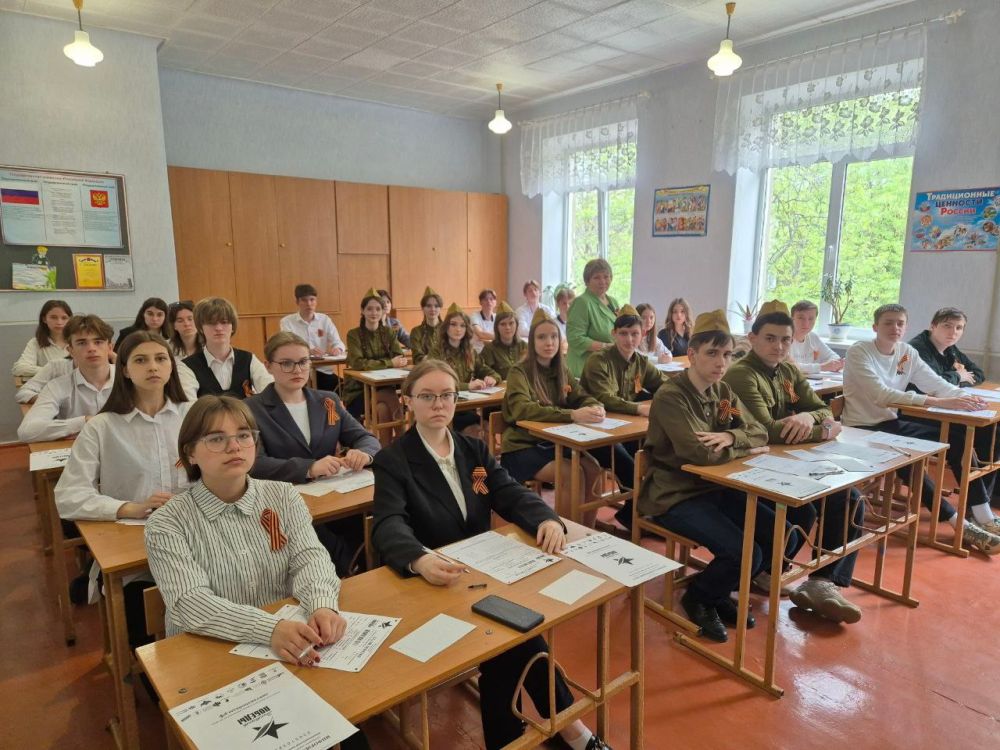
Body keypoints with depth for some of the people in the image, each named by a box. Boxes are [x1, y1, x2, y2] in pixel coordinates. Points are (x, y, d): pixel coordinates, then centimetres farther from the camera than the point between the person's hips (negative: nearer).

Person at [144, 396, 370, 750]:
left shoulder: (284, 497, 2)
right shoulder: (167, 524, -7)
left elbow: (309, 558, -8)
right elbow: (191, 604, -19)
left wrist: (322, 606, -31)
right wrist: (270, 629, -35)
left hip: (291, 650, 3)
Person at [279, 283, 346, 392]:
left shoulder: (325, 319, 12)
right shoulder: (287, 321, 2)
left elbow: (338, 342, 4)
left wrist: (337, 349, -21)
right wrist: (308, 351, -30)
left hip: (323, 370, 3)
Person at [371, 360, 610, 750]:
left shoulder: (474, 449, 10)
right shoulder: (392, 461, -7)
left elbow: (511, 495, 0)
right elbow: (389, 525, -22)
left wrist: (547, 519, -23)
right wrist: (420, 560, -45)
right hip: (430, 584, -4)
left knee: (508, 645, -23)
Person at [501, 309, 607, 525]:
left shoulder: (561, 371, 8)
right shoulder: (519, 372, -13)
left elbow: (581, 397, 3)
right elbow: (522, 410, -29)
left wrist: (595, 407, -24)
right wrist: (572, 415, -40)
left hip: (553, 442, 6)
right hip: (522, 447, -6)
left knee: (593, 468, -19)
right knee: (572, 474, -27)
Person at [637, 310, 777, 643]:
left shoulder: (724, 392, 8)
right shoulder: (671, 396, -19)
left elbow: (760, 433, 3)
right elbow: (702, 454, -28)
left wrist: (729, 436, -19)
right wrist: (744, 448, -10)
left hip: (716, 488, 8)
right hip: (674, 496, -8)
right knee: (745, 553, -21)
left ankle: (720, 592, 19)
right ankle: (698, 598, 10)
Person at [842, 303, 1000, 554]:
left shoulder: (907, 352, 6)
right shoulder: (859, 352, -17)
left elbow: (936, 383, 0)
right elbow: (881, 396, -30)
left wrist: (965, 397, -22)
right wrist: (936, 402, -35)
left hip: (891, 423, 8)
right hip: (862, 429, -7)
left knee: (957, 437, -4)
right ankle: (959, 522, -16)